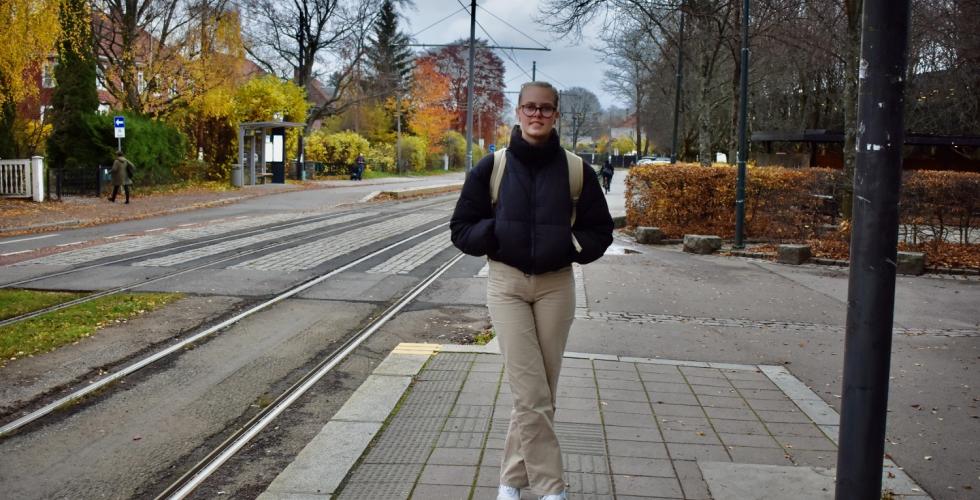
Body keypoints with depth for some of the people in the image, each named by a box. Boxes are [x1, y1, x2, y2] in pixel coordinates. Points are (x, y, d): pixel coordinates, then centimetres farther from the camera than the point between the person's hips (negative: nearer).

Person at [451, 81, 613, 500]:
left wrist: (570, 244, -9)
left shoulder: (577, 170, 2)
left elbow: (600, 232, 10)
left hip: (556, 285, 2)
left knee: (539, 394, 8)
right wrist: (497, 234, -12)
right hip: (506, 284, -2)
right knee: (532, 395, -7)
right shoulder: (492, 168, -1)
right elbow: (462, 229, 5)